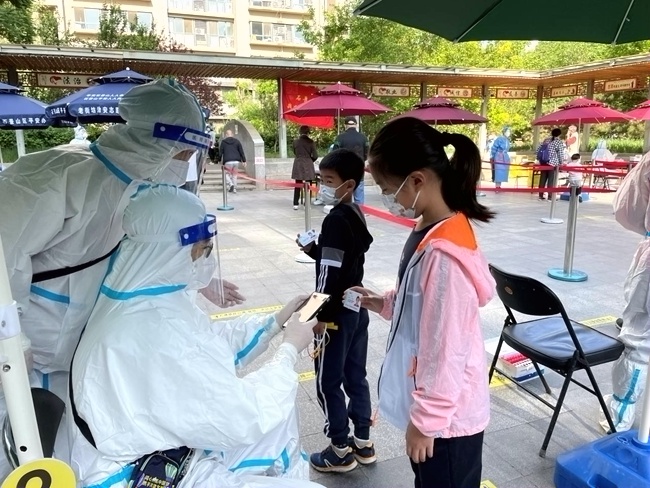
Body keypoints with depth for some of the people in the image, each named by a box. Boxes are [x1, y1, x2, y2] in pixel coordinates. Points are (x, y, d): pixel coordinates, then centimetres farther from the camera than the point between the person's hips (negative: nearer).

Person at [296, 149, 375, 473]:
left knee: (327, 382, 7)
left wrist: (321, 317, -17)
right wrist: (312, 249, 3)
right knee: (355, 376, 18)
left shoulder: (335, 219, -21)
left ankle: (341, 451, 21)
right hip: (357, 309, 9)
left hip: (337, 314, -9)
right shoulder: (355, 215, 8)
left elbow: (330, 273, -23)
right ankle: (363, 442, 32)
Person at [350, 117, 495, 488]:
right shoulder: (432, 232, -2)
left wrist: (425, 420, -15)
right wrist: (385, 305, -1)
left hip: (446, 417, -8)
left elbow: (446, 350, -25)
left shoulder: (443, 253, -30)